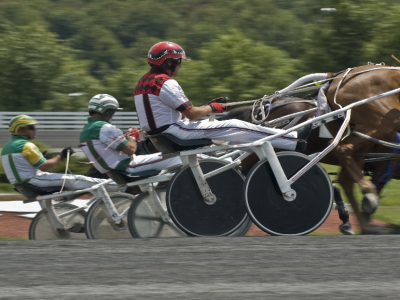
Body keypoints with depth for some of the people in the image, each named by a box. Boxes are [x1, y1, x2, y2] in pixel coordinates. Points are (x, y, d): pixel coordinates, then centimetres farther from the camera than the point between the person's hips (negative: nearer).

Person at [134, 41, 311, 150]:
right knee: (236, 127, -8)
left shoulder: (144, 82, 12)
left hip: (157, 133, 10)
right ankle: (294, 141, -5)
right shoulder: (166, 83, -19)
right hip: (175, 131, -10)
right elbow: (192, 114, -18)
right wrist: (211, 108, 1)